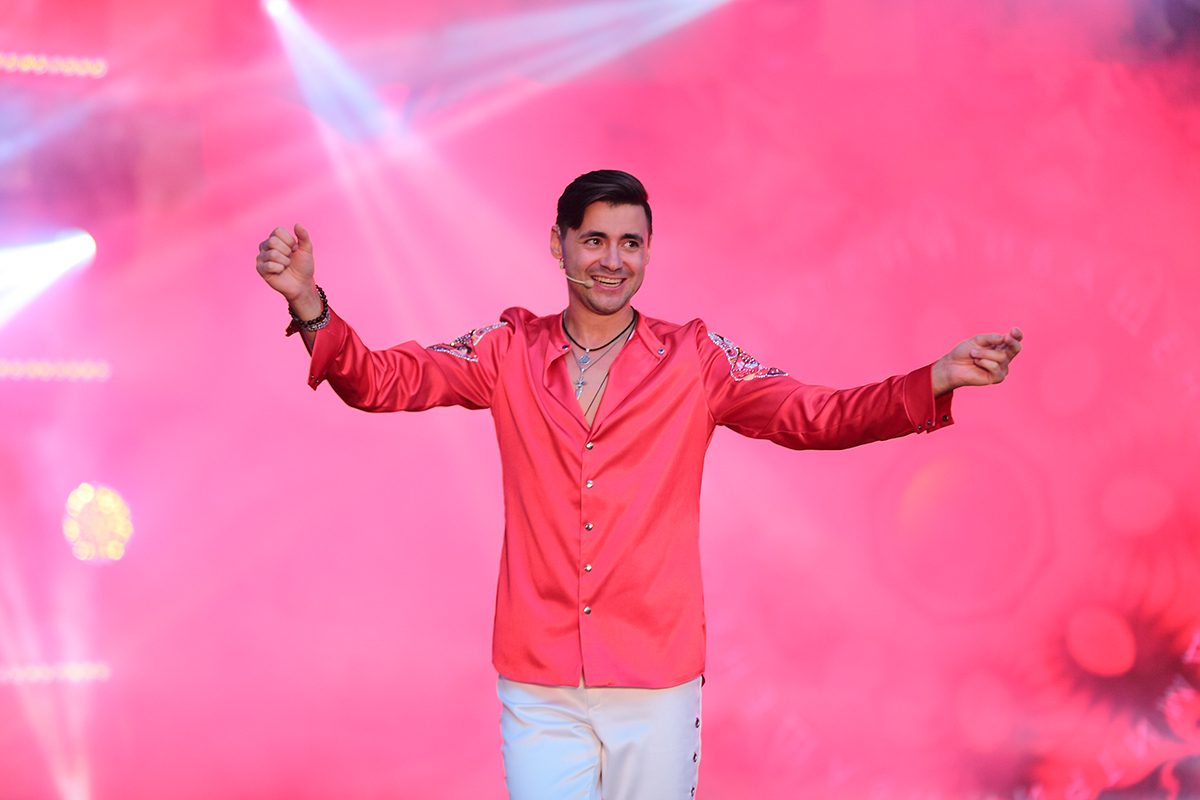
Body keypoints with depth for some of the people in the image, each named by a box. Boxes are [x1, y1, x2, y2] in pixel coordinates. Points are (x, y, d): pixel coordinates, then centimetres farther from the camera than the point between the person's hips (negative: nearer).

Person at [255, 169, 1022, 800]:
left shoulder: (695, 360, 3)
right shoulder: (510, 353, 6)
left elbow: (813, 416, -4)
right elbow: (383, 380, 2)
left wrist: (936, 381, -19)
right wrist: (309, 304, -16)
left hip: (657, 685, 0)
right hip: (538, 687, 0)